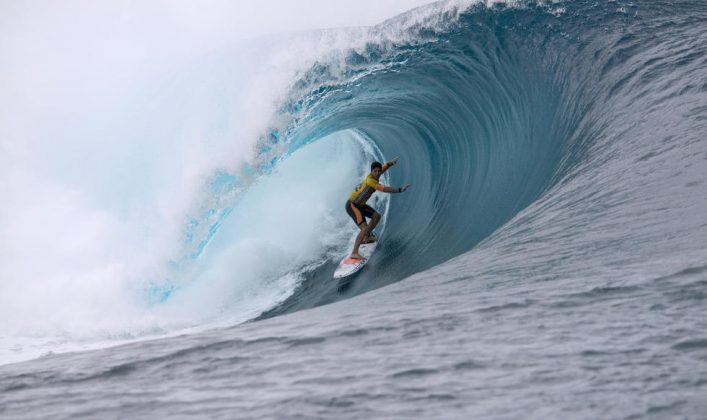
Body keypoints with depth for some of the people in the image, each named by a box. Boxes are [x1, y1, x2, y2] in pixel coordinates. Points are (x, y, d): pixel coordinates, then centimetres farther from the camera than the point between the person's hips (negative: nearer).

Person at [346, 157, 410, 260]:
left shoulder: (375, 175, -2)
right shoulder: (370, 180, -28)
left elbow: (385, 166, 10)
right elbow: (384, 189, -37)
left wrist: (391, 162, -14)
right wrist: (400, 190, -38)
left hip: (360, 204, 10)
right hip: (352, 205, -10)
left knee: (376, 216, 21)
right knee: (364, 228, -21)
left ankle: (366, 237, 35)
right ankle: (354, 253, -25)